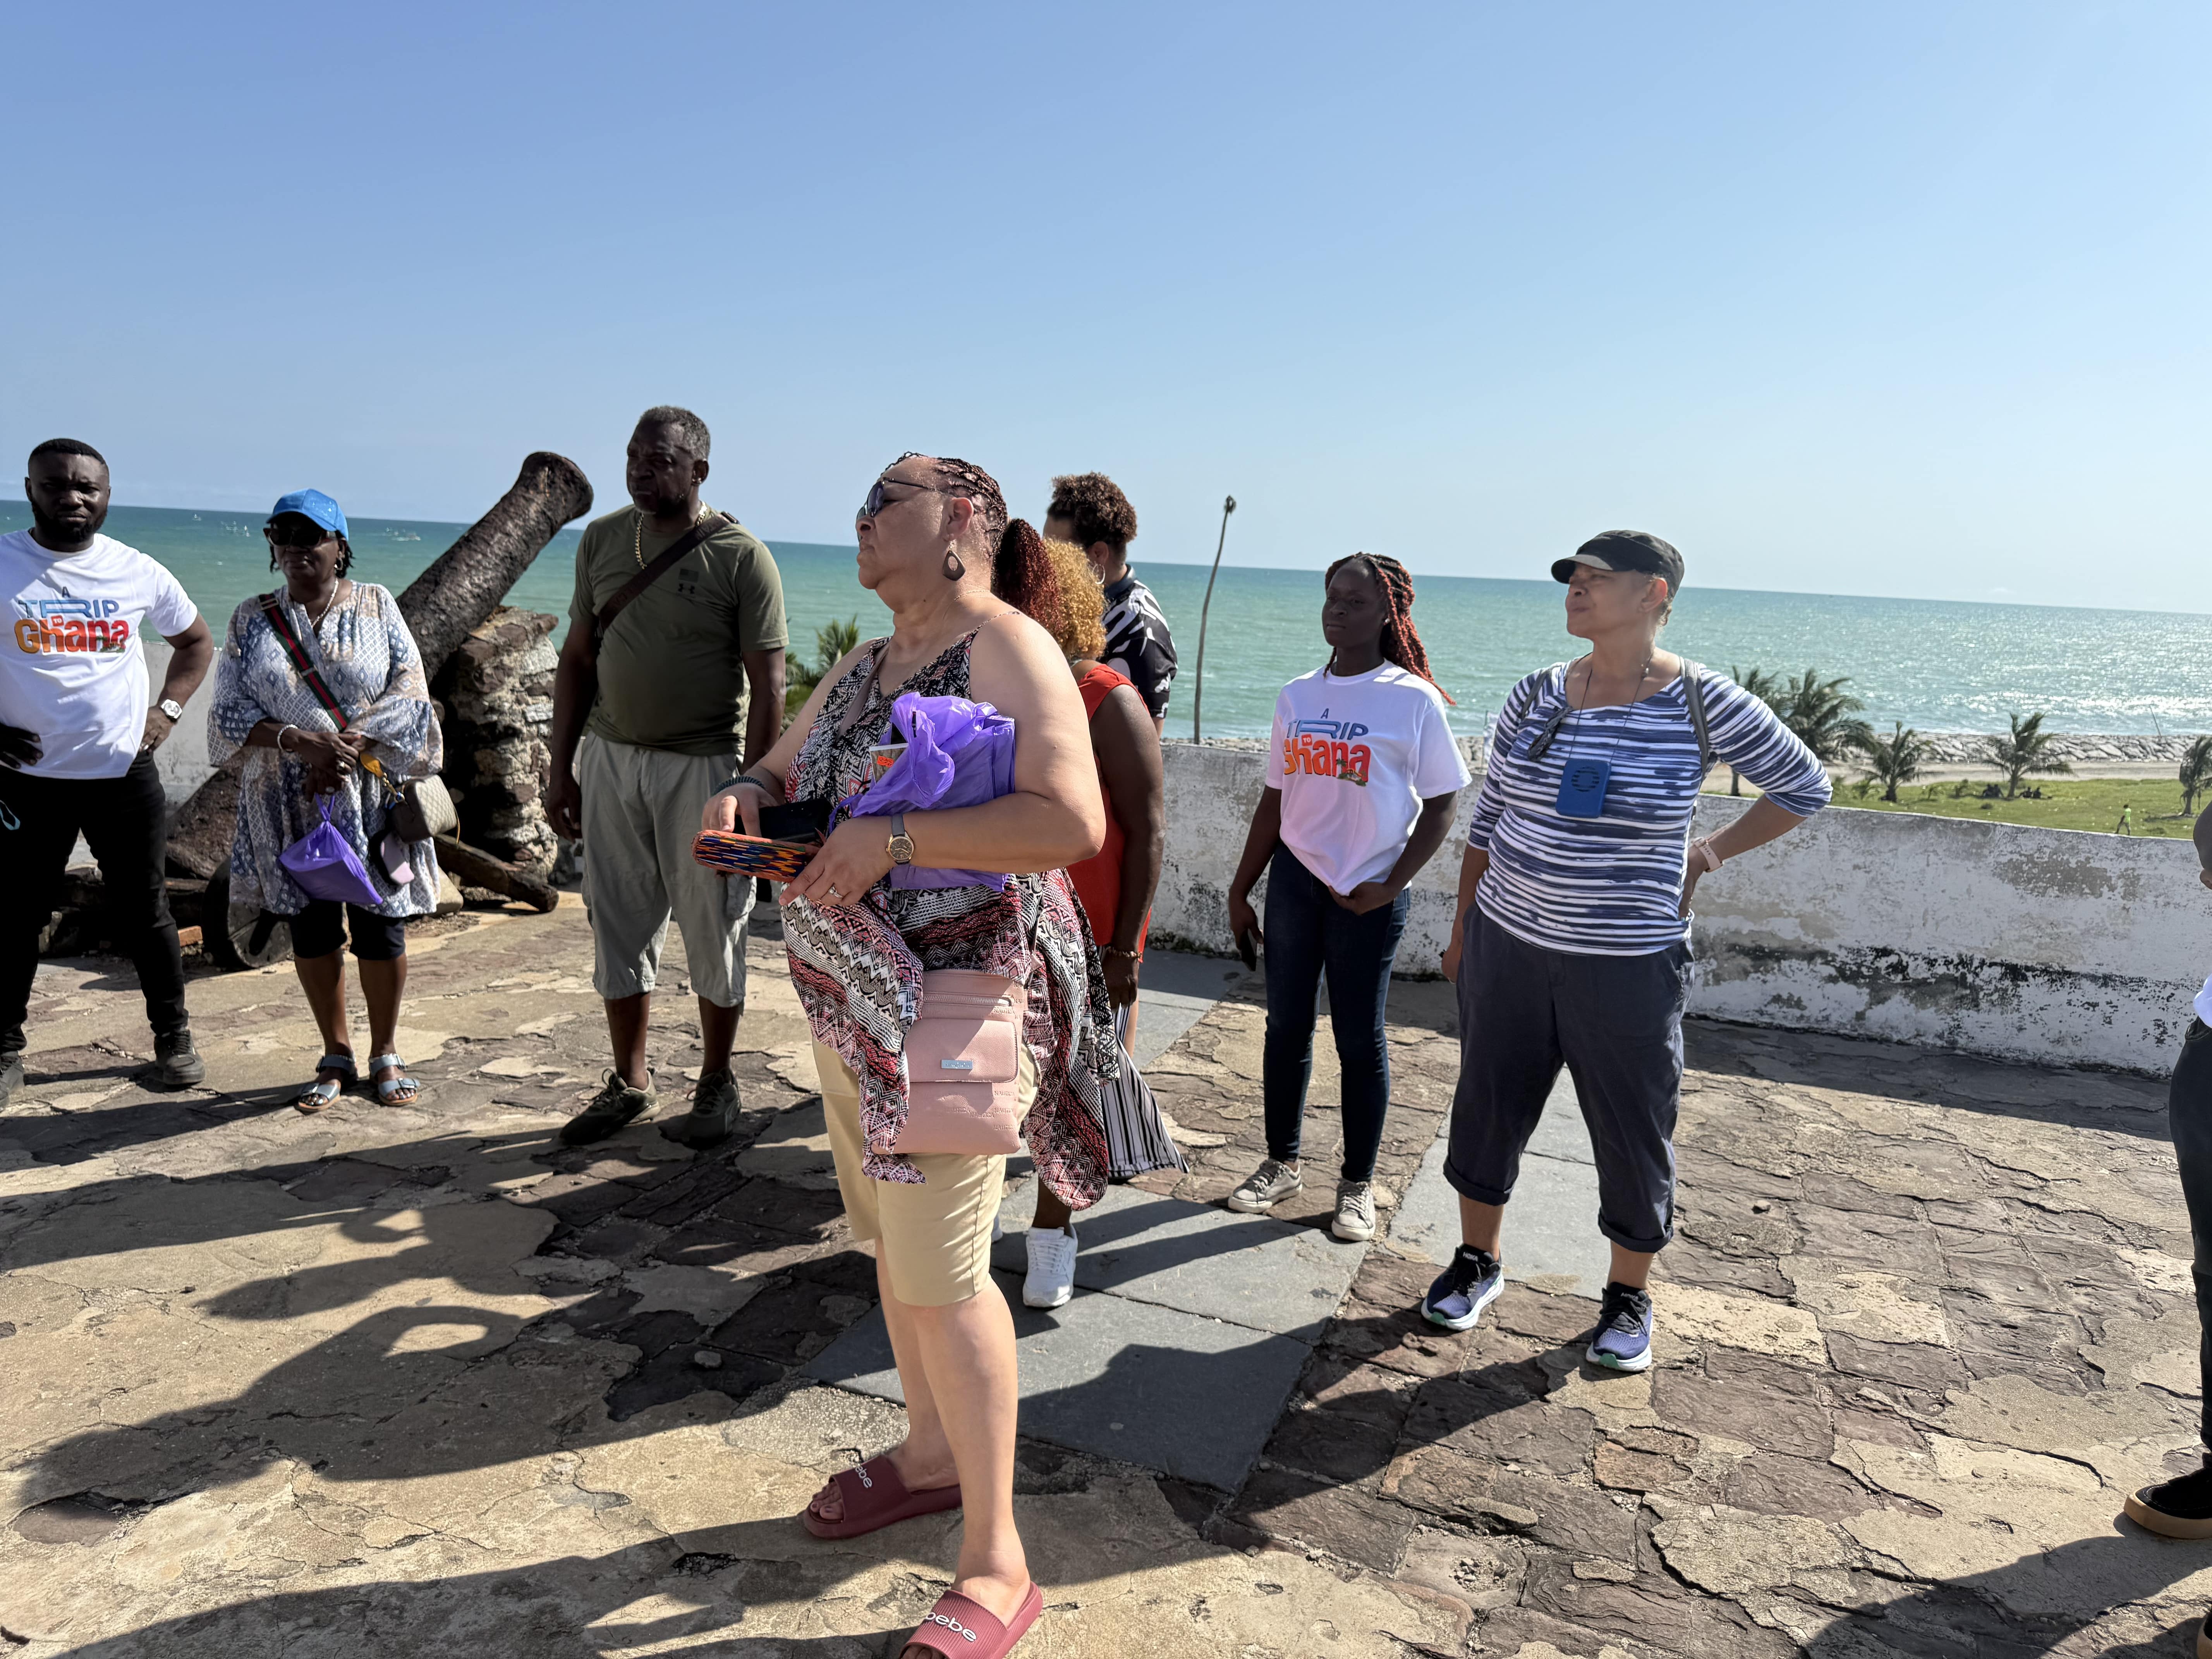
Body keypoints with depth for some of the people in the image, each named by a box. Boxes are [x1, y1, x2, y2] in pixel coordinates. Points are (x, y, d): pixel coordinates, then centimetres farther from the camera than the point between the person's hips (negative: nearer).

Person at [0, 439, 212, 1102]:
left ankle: (173, 1037, 22)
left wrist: (166, 711, 5)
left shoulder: (138, 572, 2)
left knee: (144, 911, 9)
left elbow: (195, 642, 18)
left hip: (125, 773, 1)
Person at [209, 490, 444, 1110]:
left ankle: (385, 1052, 18)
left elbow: (411, 694, -4)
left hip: (371, 794, -2)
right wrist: (300, 742, -17)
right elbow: (230, 714, 1)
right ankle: (336, 1057, 22)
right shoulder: (252, 619, 6)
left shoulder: (376, 605, 3)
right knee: (311, 927, 8)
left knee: (380, 925, 1)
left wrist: (349, 748, -14)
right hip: (289, 801, 2)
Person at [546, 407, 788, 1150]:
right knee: (618, 926, 11)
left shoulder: (741, 557, -9)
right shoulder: (602, 540, 7)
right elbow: (577, 659, 11)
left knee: (712, 931, 5)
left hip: (703, 765, -5)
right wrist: (562, 770, 7)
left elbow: (767, 685, -10)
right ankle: (629, 1081, 26)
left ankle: (715, 1085, 22)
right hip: (610, 756, 5)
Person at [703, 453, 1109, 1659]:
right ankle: (930, 1455, 40)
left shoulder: (1008, 648, -13)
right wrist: (745, 798, -2)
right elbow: (779, 773, 23)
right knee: (891, 1242, 19)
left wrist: (895, 837, -28)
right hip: (848, 1001, 9)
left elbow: (1072, 822, -25)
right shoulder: (861, 667, 13)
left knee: (938, 1272, -5)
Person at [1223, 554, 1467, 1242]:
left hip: (1368, 895, -4)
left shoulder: (1413, 699, -8)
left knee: (1360, 1038, 5)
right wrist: (1240, 889, 10)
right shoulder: (1297, 695, 6)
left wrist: (1390, 887, -11)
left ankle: (1358, 1185, 21)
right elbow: (1276, 798, 11)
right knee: (1286, 1025, 12)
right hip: (1296, 878, 5)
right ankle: (1282, 1164, 28)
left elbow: (1441, 804, -5)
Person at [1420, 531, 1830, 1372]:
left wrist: (1713, 851, 1)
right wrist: (1463, 924, 11)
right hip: (1510, 947, 4)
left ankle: (1629, 1297, 32)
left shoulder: (1704, 704, -11)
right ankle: (1477, 1260, 36)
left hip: (1628, 965, -3)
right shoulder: (1536, 696, 0)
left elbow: (1805, 787, 5)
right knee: (1488, 1108, 14)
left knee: (1634, 1136, 9)